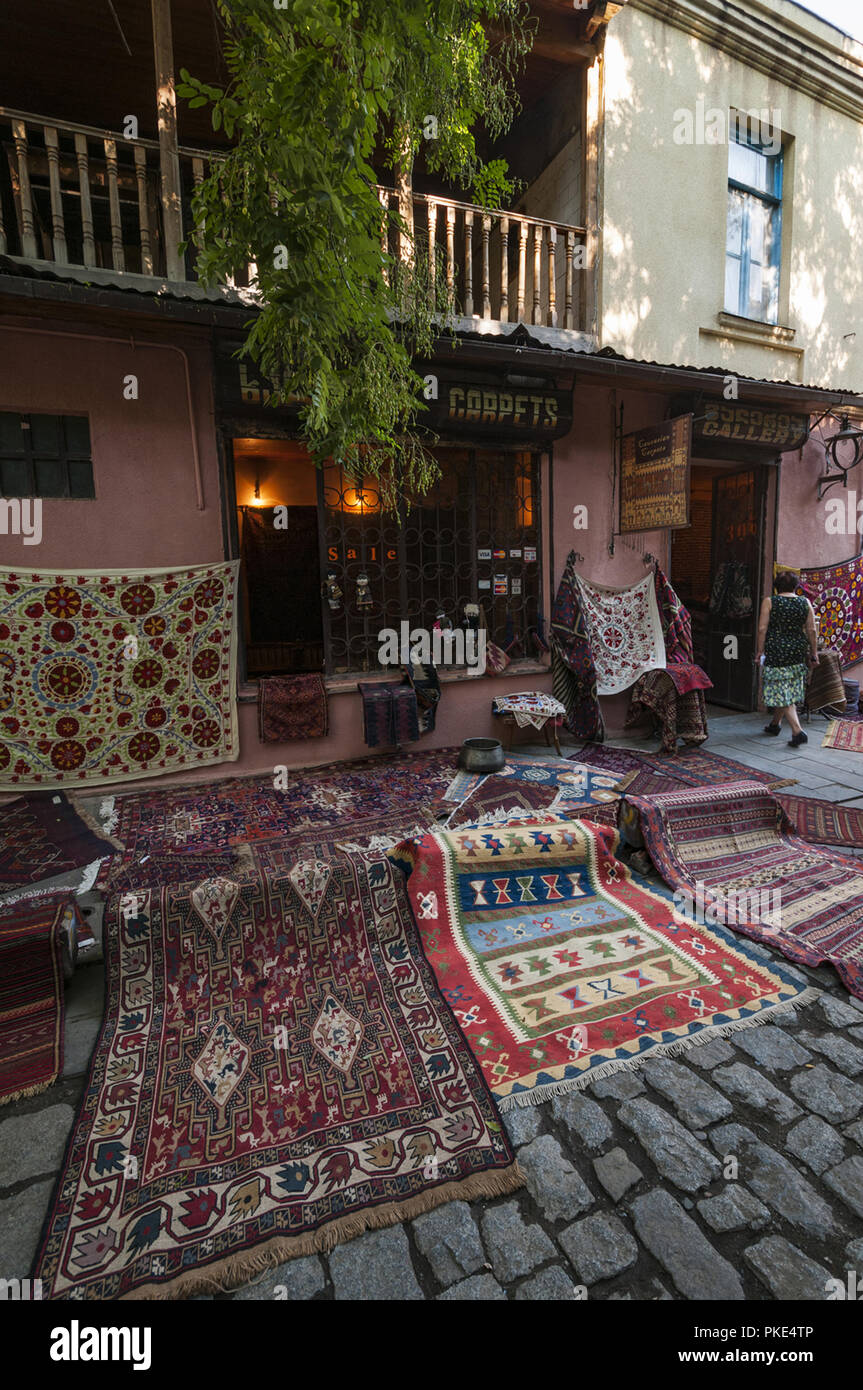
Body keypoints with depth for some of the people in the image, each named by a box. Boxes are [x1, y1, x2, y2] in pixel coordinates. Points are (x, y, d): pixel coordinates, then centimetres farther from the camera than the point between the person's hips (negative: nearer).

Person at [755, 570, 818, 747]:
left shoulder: (769, 602, -6)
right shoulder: (805, 603, 3)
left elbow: (762, 628, -10)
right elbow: (812, 630, 3)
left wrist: (760, 650, -2)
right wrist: (813, 653, 10)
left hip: (776, 651, -5)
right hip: (798, 651, 5)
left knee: (781, 691, -3)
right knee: (790, 690, 18)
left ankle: (797, 731, -13)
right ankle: (775, 724, 32)